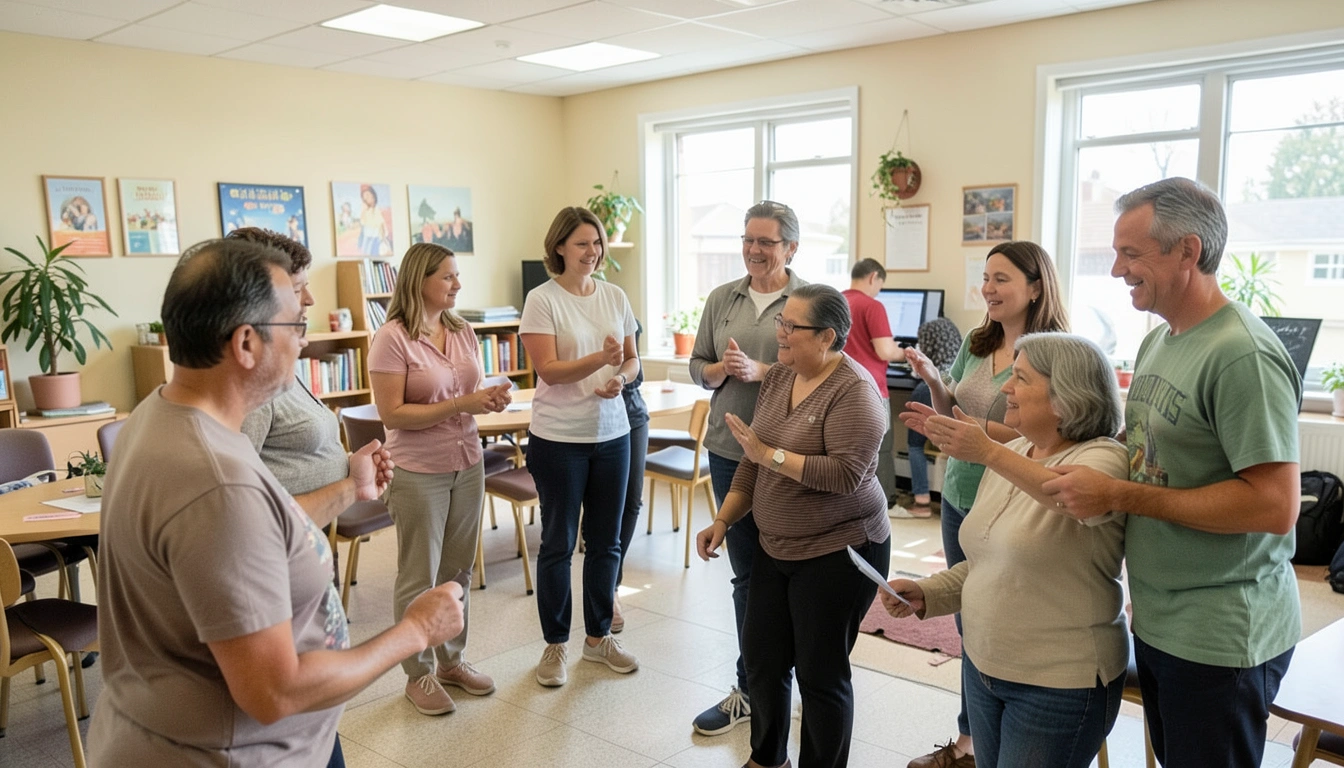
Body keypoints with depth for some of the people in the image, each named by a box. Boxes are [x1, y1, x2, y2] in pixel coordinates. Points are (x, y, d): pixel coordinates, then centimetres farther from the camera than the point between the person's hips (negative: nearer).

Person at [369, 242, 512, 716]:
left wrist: (491, 400, -8)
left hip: (467, 464, 6)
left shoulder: (462, 332, 6)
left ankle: (452, 661, 31)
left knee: (458, 570, 15)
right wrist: (461, 405, -22)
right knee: (419, 578, 6)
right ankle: (419, 676, 22)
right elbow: (392, 414, -18)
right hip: (418, 473, -6)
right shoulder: (392, 339, -14)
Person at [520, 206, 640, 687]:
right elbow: (548, 370, -15)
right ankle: (555, 644, 23)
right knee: (558, 543, 7)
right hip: (559, 438, -4)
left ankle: (598, 637, 30)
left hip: (612, 434, 5)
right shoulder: (542, 299, -8)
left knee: (606, 541, 13)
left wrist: (619, 378, -12)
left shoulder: (615, 297, 6)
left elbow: (632, 360, 11)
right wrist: (600, 358, -29)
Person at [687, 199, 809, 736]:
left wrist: (760, 370, -18)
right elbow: (698, 367, 12)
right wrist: (722, 369, -9)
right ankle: (751, 688, 24)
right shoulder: (722, 299, 9)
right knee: (746, 571, 12)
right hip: (729, 451, 4)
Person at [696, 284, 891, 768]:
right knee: (761, 657, 16)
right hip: (775, 547, 8)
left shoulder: (854, 391, -18)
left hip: (837, 551, -8)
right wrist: (723, 520, 7)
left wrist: (771, 455, -23)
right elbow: (755, 459, 11)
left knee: (820, 673, 4)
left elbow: (847, 474, -27)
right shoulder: (779, 376, 5)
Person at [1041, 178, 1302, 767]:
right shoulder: (1157, 340, 7)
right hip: (1157, 622, 8)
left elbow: (1275, 505, -25)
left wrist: (1118, 495, -23)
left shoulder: (1242, 354, -21)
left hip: (1219, 640, -8)